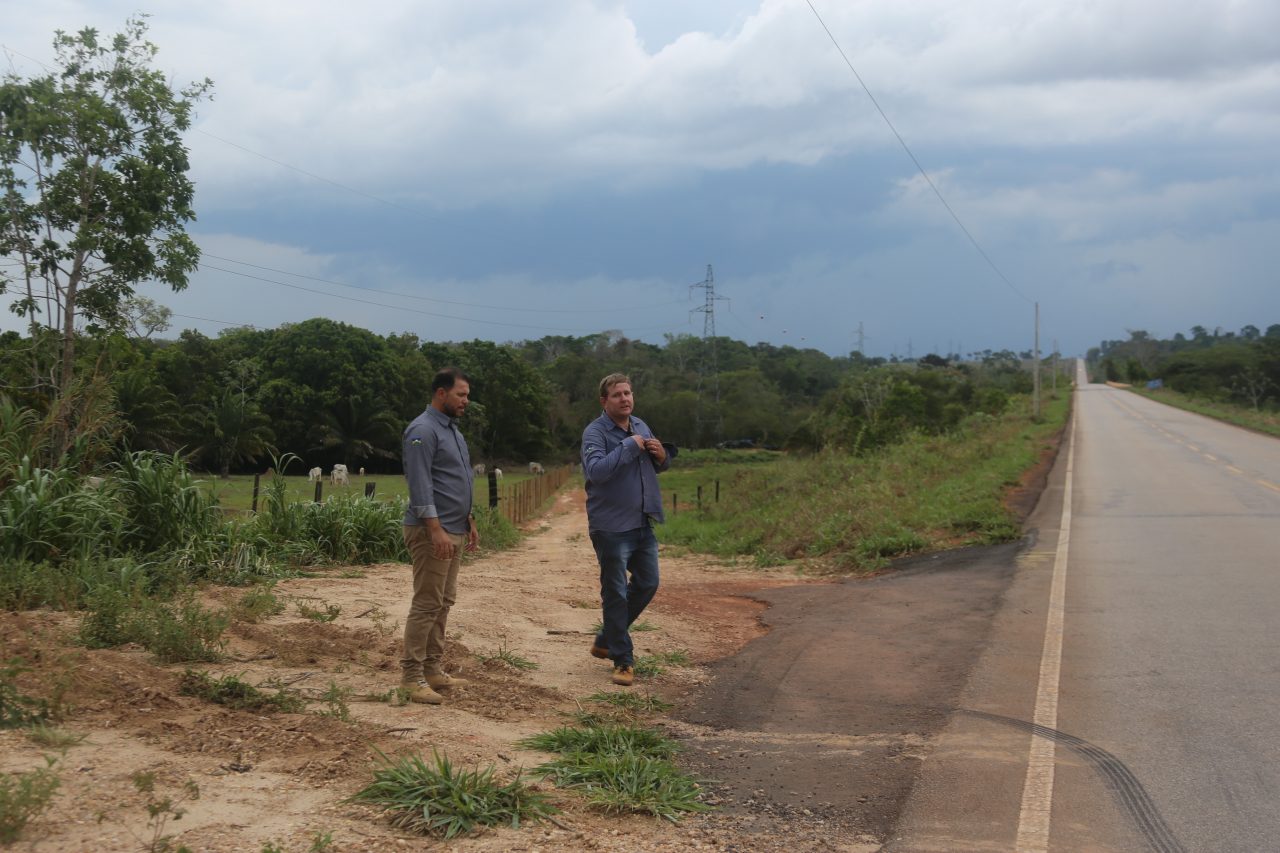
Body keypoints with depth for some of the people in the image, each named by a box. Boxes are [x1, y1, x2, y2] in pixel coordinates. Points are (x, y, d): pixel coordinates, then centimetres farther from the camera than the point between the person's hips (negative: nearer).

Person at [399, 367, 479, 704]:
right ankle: (412, 676, -4)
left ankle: (432, 669, 18)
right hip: (433, 531, -10)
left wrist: (469, 521, 22)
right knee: (427, 604, -8)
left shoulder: (452, 430, 17)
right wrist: (436, 530, -25)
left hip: (454, 530, 10)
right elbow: (420, 485, -20)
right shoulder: (423, 430, -13)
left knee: (443, 603, 12)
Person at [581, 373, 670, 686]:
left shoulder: (641, 427, 11)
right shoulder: (595, 432, -12)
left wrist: (662, 456, 0)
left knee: (647, 584, 15)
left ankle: (605, 641, 31)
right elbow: (595, 469, -28)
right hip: (612, 527, -8)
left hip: (643, 524, 8)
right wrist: (629, 446, -25)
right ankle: (623, 660, 8)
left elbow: (659, 466, 23)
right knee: (616, 593, -1)